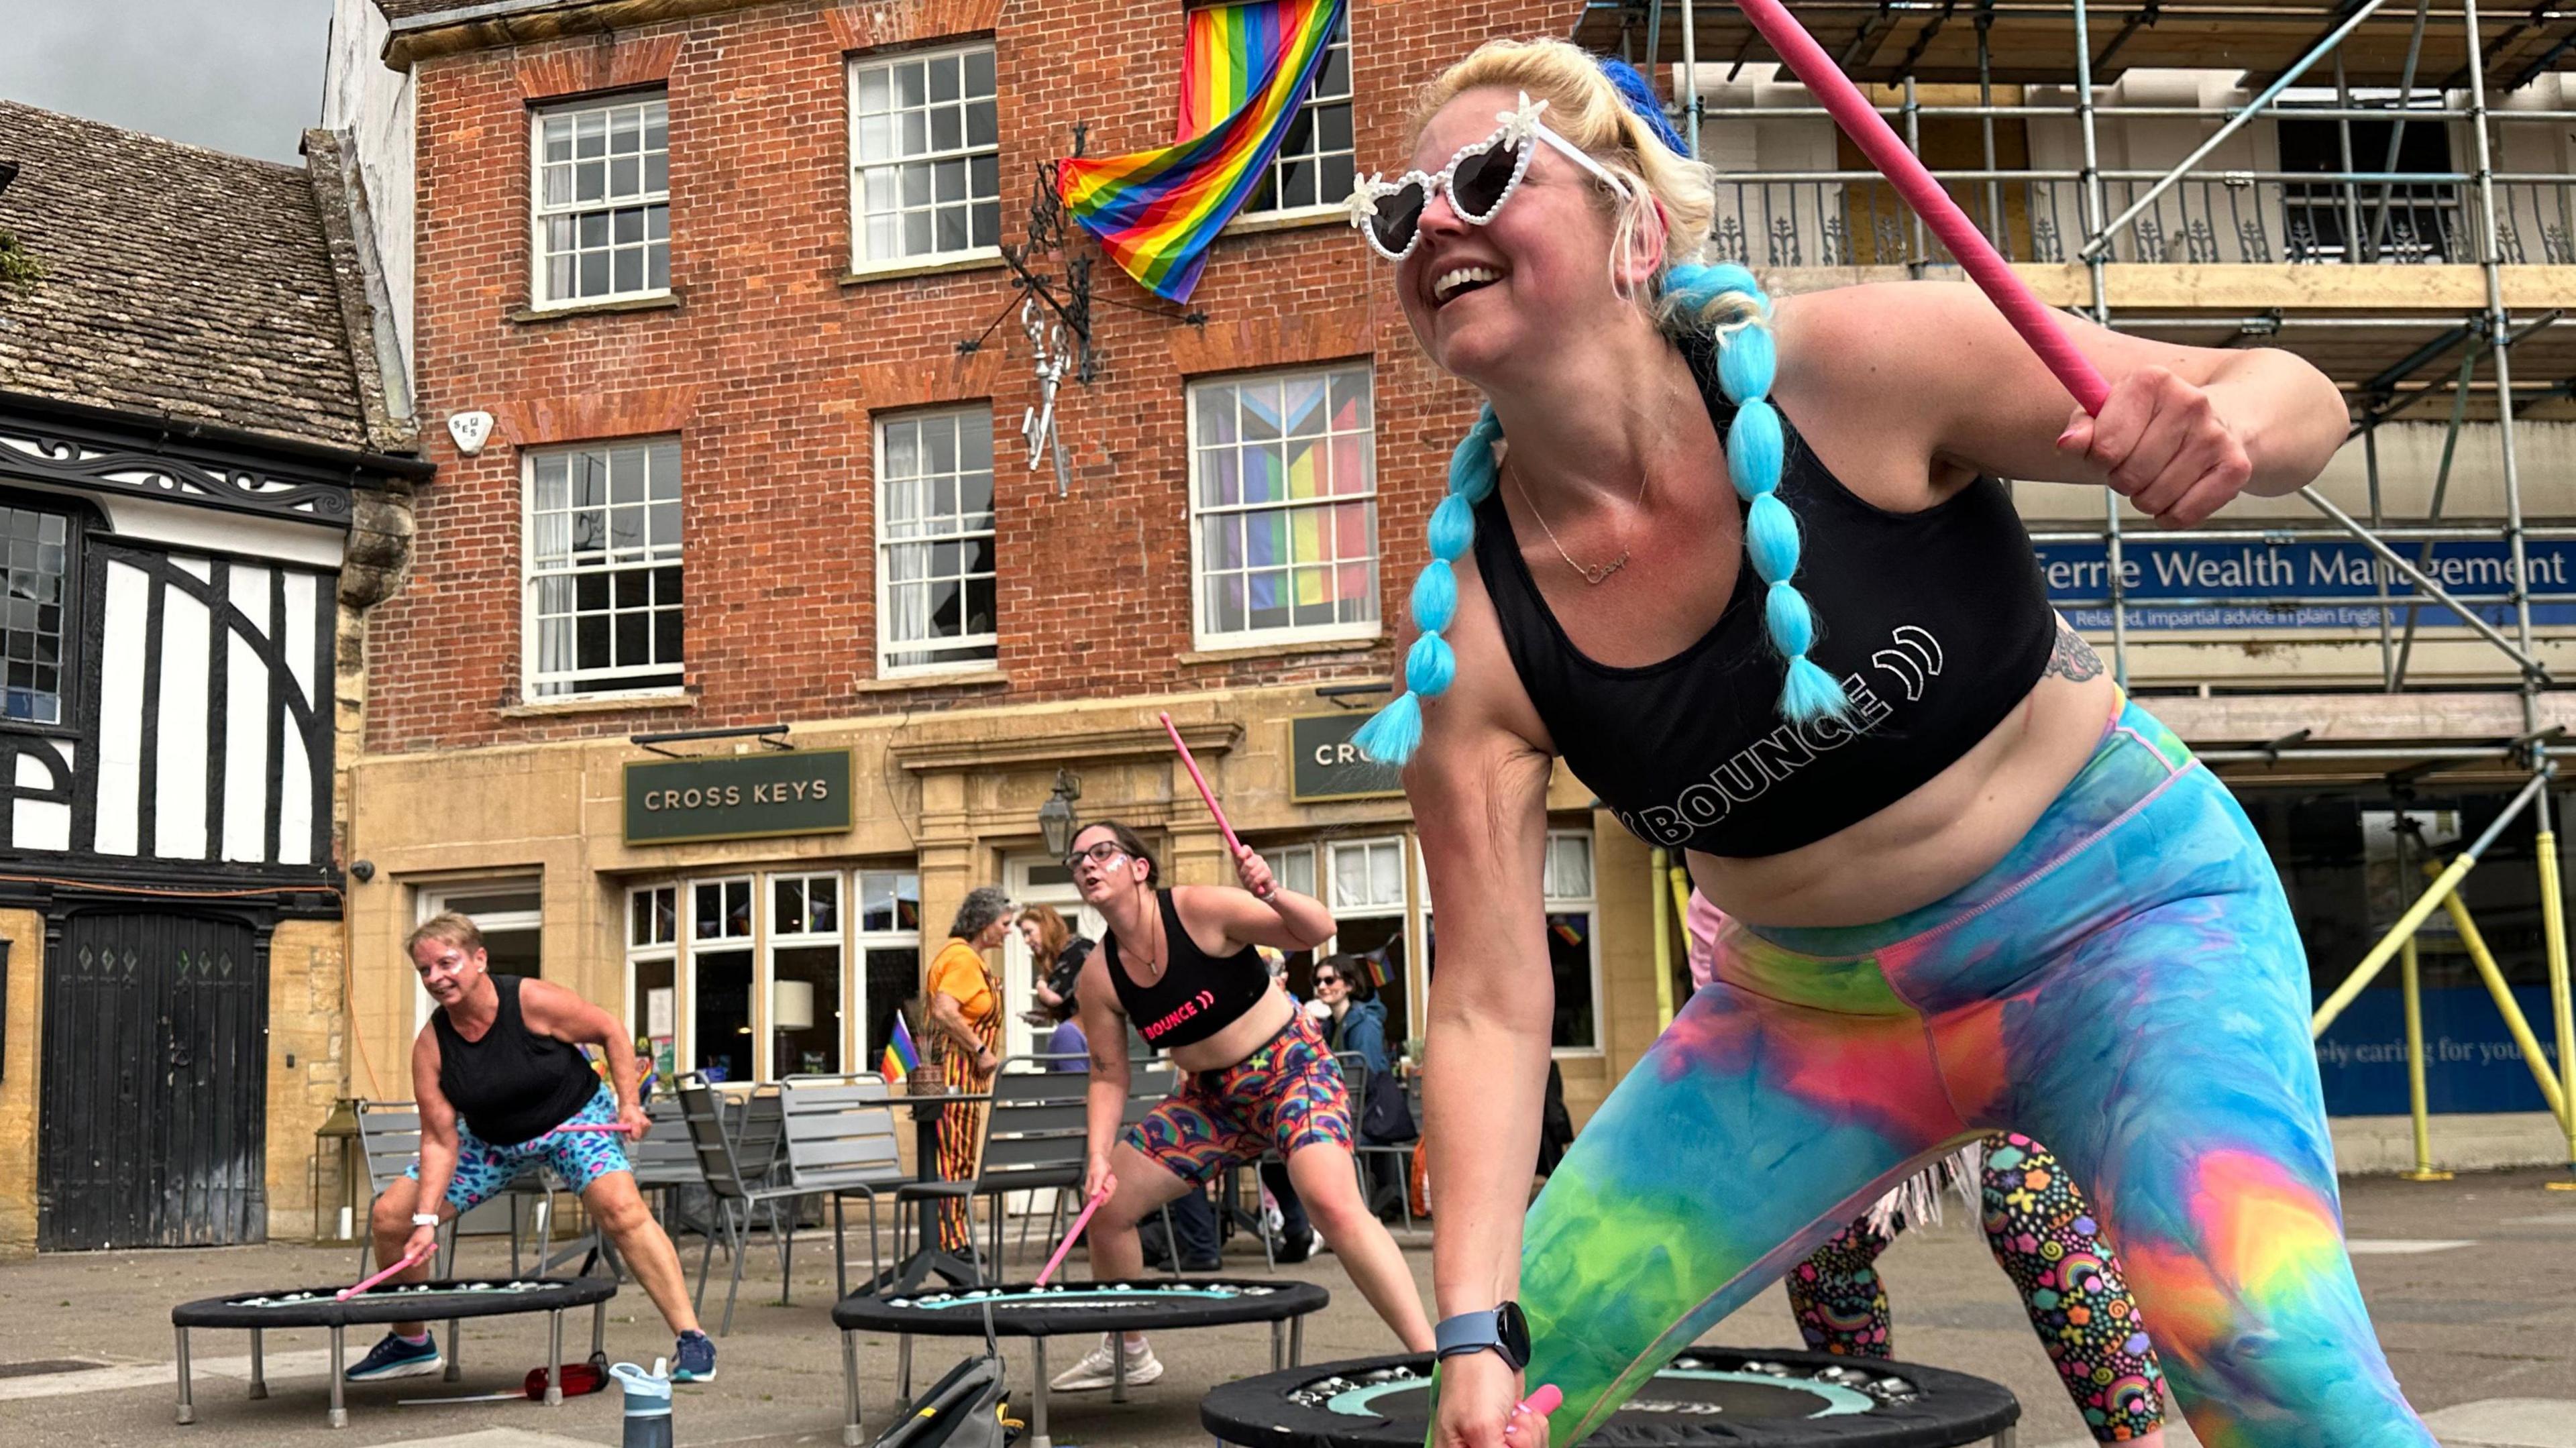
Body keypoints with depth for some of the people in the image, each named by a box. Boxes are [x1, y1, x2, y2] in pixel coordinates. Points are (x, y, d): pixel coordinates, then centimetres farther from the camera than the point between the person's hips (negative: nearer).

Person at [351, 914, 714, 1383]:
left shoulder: (533, 1002, -25)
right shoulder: (430, 1045, -16)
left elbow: (610, 1031, -10)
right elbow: (440, 1139, -14)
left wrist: (628, 1103, -16)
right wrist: (427, 1219, -22)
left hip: (575, 1119, -4)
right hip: (490, 1142, 4)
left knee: (621, 1208, -30)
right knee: (389, 1218, -2)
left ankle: (691, 1338, -26)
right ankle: (411, 1343, 21)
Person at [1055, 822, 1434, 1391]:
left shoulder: (1199, 909, -21)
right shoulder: (1099, 976, -6)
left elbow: (1318, 931, -24)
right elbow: (1108, 1076, 3)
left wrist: (1273, 894, -44)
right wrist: (1100, 1154, -11)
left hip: (1290, 1068, -6)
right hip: (1211, 1097, 7)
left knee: (1334, 1203, -30)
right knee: (1106, 1206, 5)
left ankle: (1430, 1355, -26)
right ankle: (1127, 1350, 28)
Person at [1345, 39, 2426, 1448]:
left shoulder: (1852, 367, -24)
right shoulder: (1469, 633, -16)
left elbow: (2292, 396, -15)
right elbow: (1488, 1008, -12)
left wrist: (2218, 425, -39)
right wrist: (1474, 1334, -20)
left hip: (2112, 908, -3)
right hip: (1810, 1007, 3)